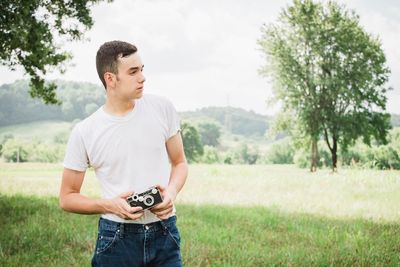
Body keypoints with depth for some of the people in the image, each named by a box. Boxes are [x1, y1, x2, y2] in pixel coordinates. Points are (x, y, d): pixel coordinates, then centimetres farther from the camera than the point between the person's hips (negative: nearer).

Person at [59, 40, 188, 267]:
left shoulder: (162, 108, -2)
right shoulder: (84, 133, -6)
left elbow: (179, 163, 10)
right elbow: (67, 198, 2)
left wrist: (172, 192, -10)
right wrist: (108, 205, -15)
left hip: (165, 233, 2)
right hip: (116, 238, -1)